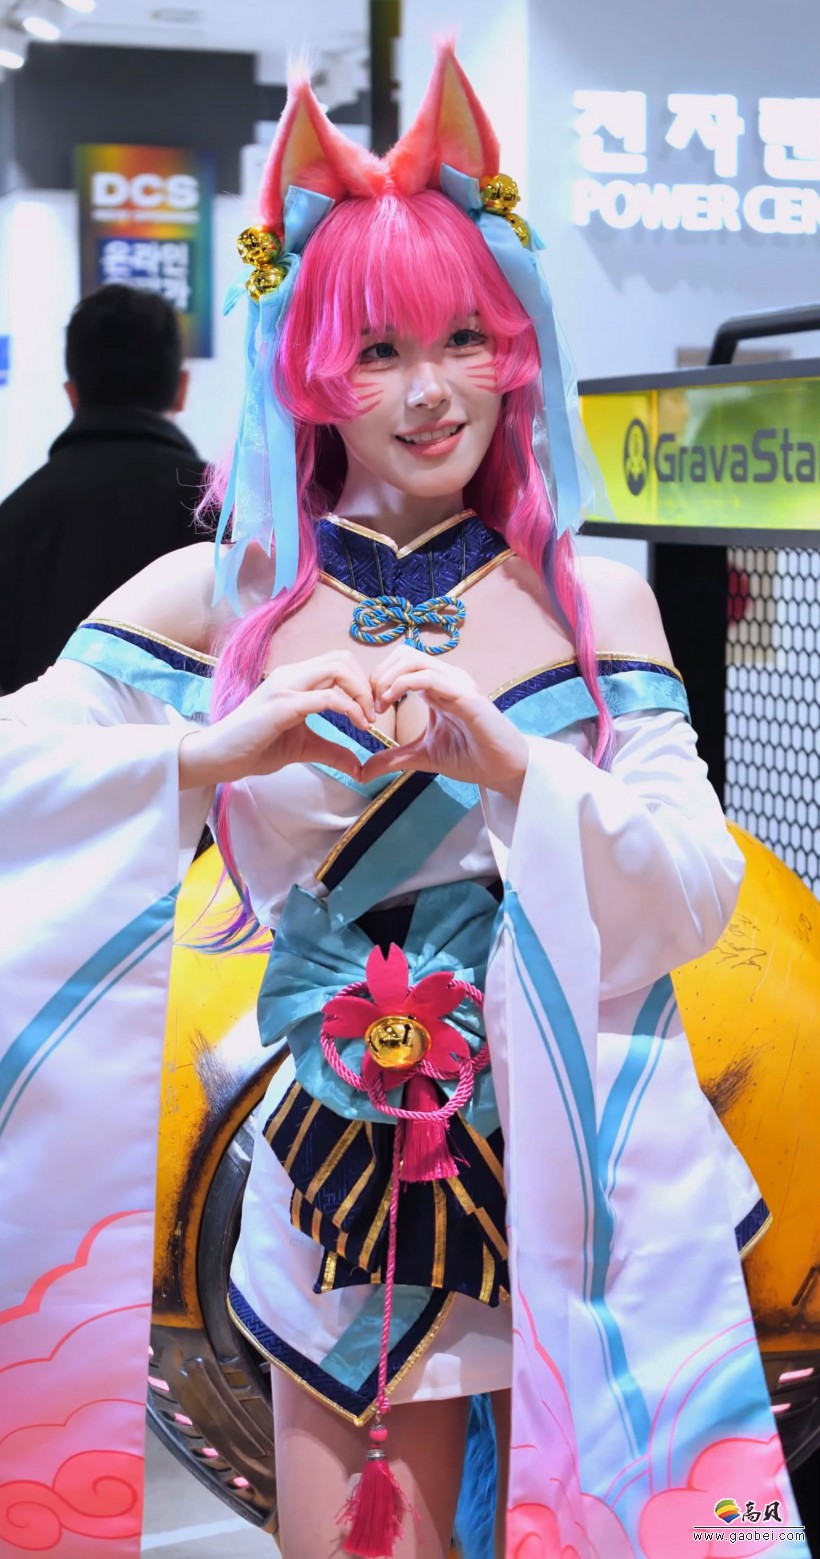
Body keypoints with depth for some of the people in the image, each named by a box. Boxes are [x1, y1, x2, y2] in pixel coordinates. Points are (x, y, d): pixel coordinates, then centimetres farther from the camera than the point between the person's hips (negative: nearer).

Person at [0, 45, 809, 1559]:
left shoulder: (595, 607, 0)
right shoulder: (223, 601, -1)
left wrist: (516, 766, -21)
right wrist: (223, 750, -25)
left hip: (575, 1175, 0)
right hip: (344, 1185, 0)